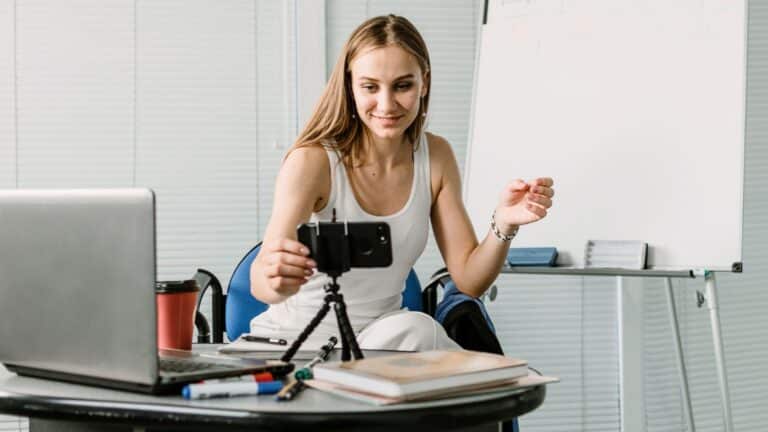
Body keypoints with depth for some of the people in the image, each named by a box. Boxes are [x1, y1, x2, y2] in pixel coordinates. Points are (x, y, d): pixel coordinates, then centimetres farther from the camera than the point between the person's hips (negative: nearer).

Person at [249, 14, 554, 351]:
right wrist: (275, 279, -54)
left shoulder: (435, 157, -1)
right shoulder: (312, 161, -17)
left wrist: (504, 225, -21)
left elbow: (469, 280, -1)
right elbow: (259, 283, -29)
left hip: (382, 342, 6)